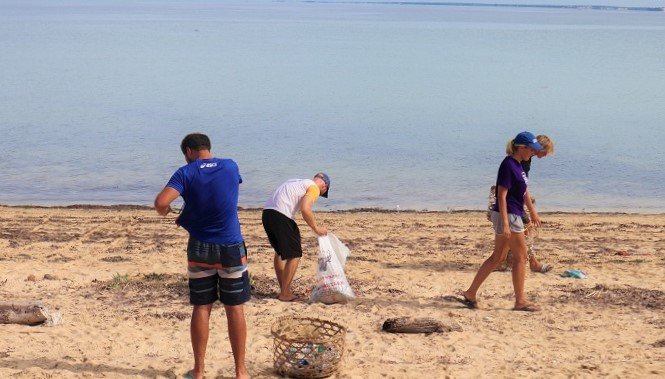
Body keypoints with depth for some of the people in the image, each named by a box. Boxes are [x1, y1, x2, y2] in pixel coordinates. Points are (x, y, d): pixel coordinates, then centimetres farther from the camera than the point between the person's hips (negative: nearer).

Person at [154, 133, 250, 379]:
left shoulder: (186, 173, -7)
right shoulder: (231, 167, 2)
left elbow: (161, 203, -21)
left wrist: (166, 212, 2)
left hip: (200, 249, -1)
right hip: (231, 248, 1)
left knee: (201, 307, 9)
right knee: (235, 308, 6)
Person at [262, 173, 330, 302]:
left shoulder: (298, 183, 29)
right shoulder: (314, 188, 4)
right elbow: (305, 209, -13)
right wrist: (316, 228, -2)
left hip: (267, 212, 9)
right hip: (281, 216, -9)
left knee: (280, 251, 23)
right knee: (294, 255, 1)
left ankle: (284, 290, 29)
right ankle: (285, 294, 3)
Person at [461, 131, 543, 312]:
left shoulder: (517, 165, 12)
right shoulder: (508, 165, -17)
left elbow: (524, 190, 25)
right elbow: (501, 196, -21)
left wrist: (533, 212, 32)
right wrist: (505, 223, -24)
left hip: (513, 215, 10)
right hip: (508, 216, -10)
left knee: (498, 257, 12)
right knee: (520, 257, -1)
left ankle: (470, 294, 15)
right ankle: (520, 301, 8)